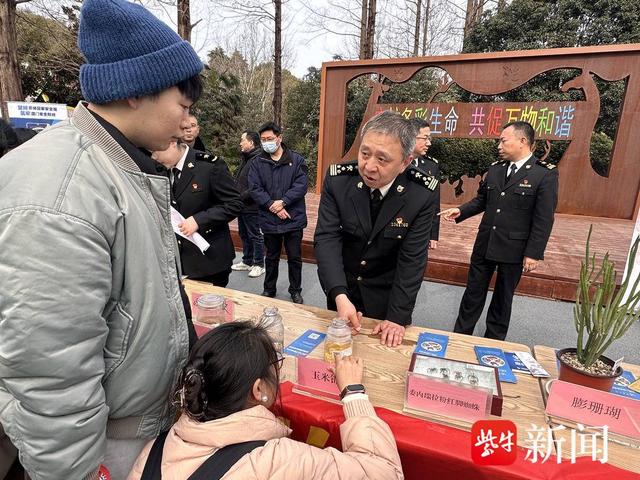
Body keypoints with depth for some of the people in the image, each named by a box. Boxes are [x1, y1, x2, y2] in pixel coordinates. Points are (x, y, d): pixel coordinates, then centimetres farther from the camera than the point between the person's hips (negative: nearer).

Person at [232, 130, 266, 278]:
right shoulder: (246, 159, 13)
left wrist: (241, 197, -20)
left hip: (252, 207, -10)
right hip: (242, 206, 10)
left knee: (255, 236, 3)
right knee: (244, 235, 19)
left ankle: (259, 264, 17)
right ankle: (247, 261, 33)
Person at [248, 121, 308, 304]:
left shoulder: (296, 159, -1)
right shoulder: (257, 163, 3)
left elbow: (301, 185, -10)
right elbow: (254, 189, -6)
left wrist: (282, 202, -19)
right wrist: (272, 206, -17)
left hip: (293, 219, -1)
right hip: (269, 220, 1)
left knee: (295, 258, 10)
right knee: (271, 257, 16)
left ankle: (295, 290, 28)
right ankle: (269, 289, 33)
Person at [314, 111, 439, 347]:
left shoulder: (422, 194, -22)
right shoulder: (337, 179, -20)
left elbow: (412, 259, -19)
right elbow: (327, 237, -22)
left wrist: (398, 317, -20)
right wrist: (340, 296, -34)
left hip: (385, 294, -1)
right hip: (340, 287, 2)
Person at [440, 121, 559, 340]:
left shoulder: (545, 174, -10)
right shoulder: (495, 168, 5)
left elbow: (544, 219, -12)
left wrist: (534, 253, -14)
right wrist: (460, 211, -3)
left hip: (514, 249, -4)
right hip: (484, 244, 4)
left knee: (503, 297, 13)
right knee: (473, 293, 13)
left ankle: (493, 342, 31)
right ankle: (460, 336, 27)